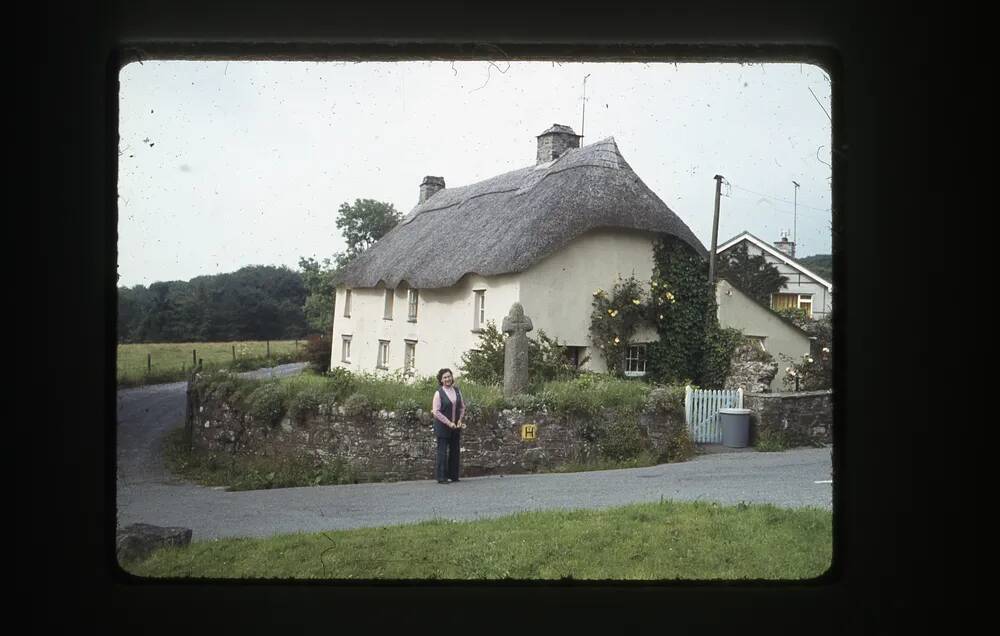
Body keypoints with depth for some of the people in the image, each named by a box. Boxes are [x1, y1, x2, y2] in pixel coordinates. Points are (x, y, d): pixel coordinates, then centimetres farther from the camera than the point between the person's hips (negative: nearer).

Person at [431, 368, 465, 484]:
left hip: (456, 426, 5)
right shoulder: (439, 393, -8)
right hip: (442, 426, -5)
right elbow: (436, 411, -12)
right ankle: (441, 477, 2)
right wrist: (449, 423, -15)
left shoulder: (457, 391, 7)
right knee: (442, 451, -4)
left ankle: (453, 475, 18)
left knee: (455, 450, 8)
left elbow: (462, 407, 14)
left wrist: (460, 420, 0)